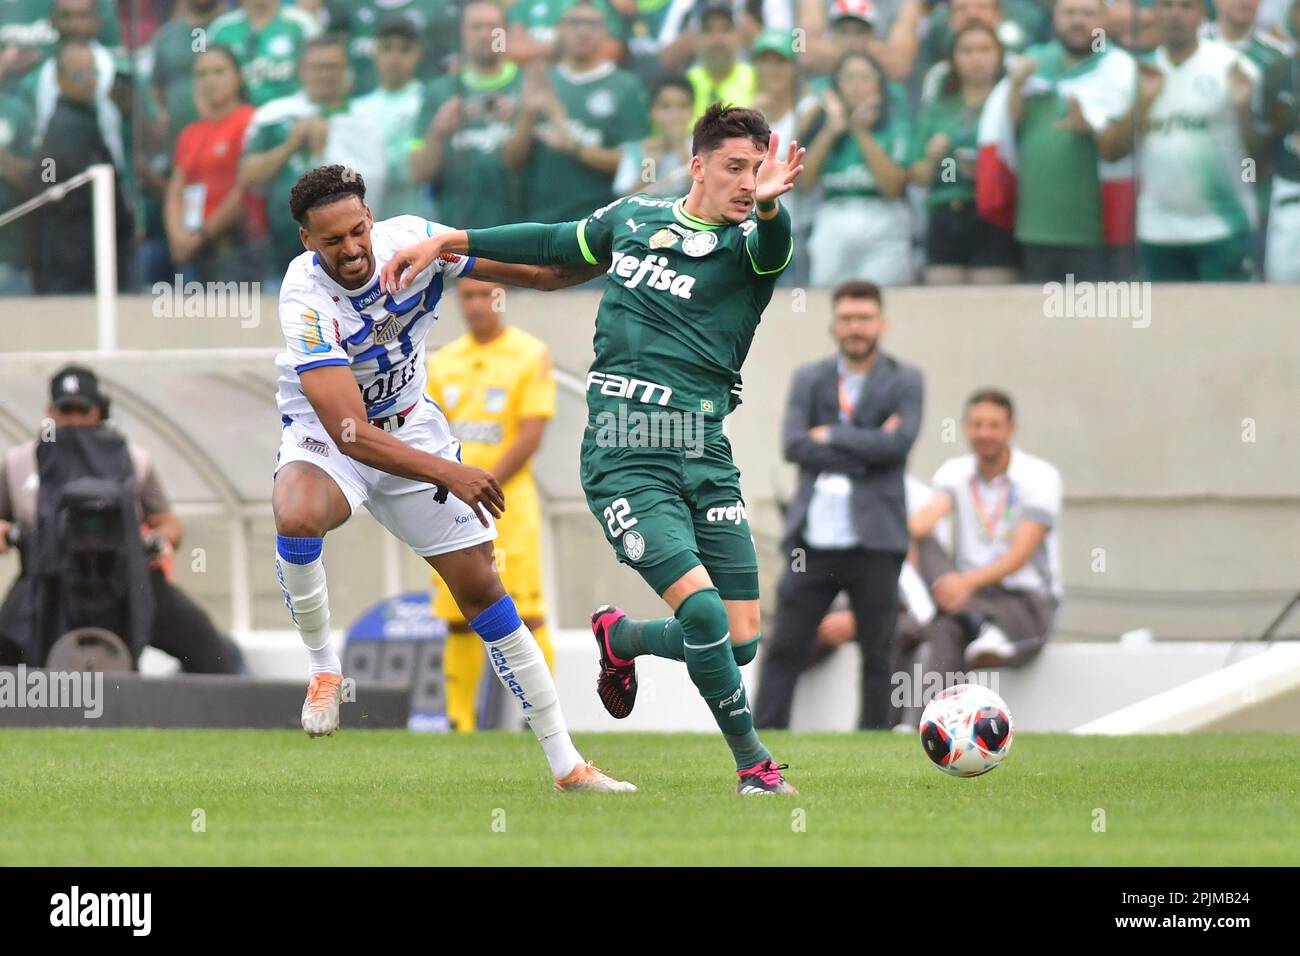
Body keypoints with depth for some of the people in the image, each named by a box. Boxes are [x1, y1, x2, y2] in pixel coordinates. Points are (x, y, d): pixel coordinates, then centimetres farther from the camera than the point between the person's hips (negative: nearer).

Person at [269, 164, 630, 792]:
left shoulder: (411, 241, -18)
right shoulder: (306, 301, -32)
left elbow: (541, 271, -7)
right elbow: (350, 433, -37)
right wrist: (447, 474, -45)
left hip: (411, 427, 4)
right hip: (324, 436, -4)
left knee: (481, 587, 2)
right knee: (296, 517, -38)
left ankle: (565, 763, 8)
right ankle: (323, 668, -12)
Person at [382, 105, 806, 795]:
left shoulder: (747, 244, 1)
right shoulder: (633, 218, 9)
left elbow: (772, 248, -24)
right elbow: (554, 244, 27)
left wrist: (769, 206, -47)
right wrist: (447, 241, 27)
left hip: (706, 456, 1)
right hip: (624, 459, -1)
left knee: (740, 640, -2)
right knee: (702, 609, -19)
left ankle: (619, 637, 29)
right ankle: (753, 762, -2)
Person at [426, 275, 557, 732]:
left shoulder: (531, 355, -3)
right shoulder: (443, 361, 14)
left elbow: (531, 435, -9)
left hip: (507, 501, -5)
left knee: (525, 613, -11)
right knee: (457, 619, 4)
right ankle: (461, 721, 8)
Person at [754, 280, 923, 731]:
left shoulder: (904, 382, 5)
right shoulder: (808, 380, 11)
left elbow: (898, 441, -12)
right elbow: (794, 444, -3)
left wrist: (831, 436, -7)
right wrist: (863, 452, -11)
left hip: (874, 539, -2)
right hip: (814, 538, 2)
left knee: (877, 652, 3)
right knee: (784, 647, -1)